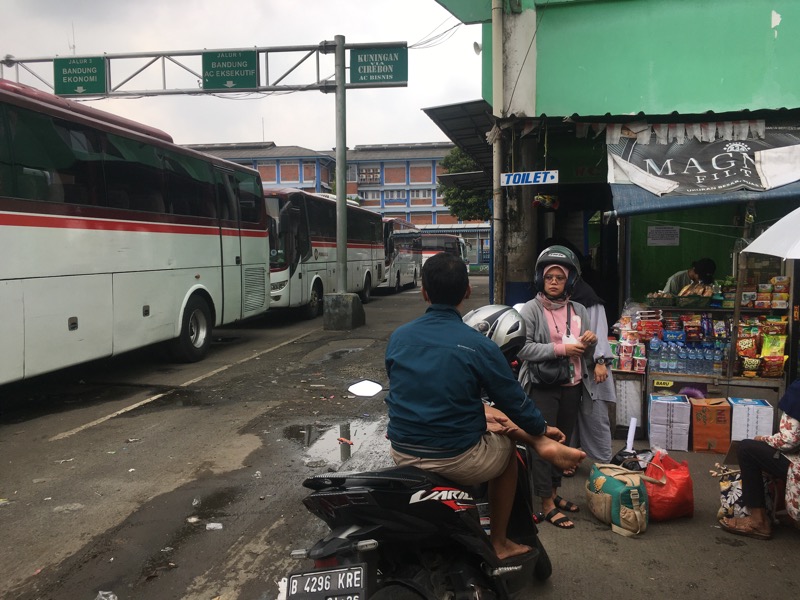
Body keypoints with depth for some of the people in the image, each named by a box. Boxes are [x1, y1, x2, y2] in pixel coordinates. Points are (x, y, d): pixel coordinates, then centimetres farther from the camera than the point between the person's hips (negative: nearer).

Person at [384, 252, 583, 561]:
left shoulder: (398, 337, -1)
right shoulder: (479, 346, -15)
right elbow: (513, 400, -4)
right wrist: (541, 430, 17)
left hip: (403, 455, 5)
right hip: (456, 459, -5)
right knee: (507, 448, 26)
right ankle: (499, 543, 34)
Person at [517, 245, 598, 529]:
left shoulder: (579, 311, 9)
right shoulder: (531, 309, -8)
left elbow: (586, 356, 14)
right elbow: (523, 348, -18)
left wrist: (590, 342, -8)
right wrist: (561, 349, -21)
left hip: (572, 386, 6)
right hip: (543, 386, -6)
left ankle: (554, 492, 31)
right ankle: (547, 504, 7)